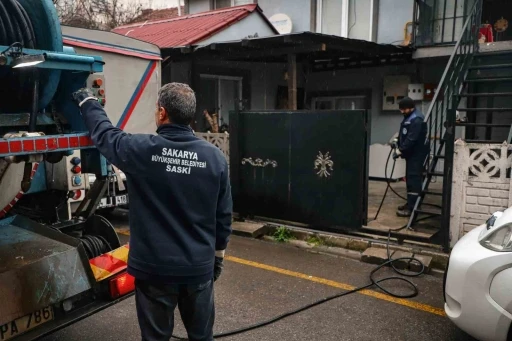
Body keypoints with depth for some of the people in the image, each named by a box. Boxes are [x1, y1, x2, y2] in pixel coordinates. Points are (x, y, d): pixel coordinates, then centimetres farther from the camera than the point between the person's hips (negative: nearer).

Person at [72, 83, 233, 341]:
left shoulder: (141, 150, -15)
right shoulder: (215, 157, -7)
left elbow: (104, 134, 7)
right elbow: (223, 215, 0)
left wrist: (88, 102, 25)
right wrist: (218, 255, 15)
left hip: (154, 267, -2)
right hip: (199, 266, 2)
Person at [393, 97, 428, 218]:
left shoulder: (417, 119, -18)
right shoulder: (408, 117, 16)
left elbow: (412, 139, -25)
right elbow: (403, 135, 21)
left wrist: (400, 150, -23)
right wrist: (398, 144, 7)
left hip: (417, 154, -10)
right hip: (411, 153, 10)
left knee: (413, 179, -11)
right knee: (410, 179, 15)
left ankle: (412, 208, -11)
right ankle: (410, 203, 25)